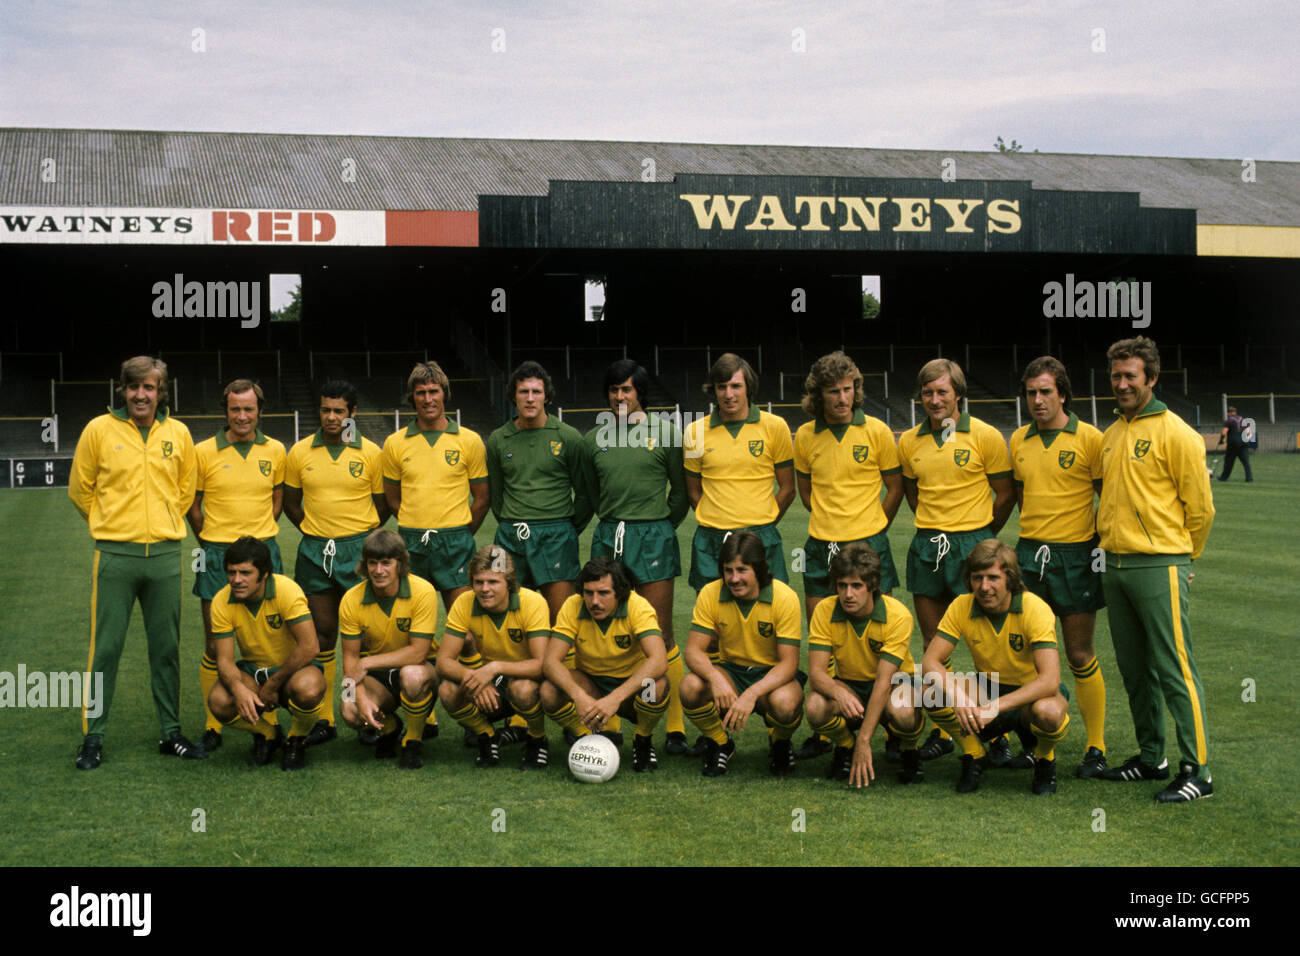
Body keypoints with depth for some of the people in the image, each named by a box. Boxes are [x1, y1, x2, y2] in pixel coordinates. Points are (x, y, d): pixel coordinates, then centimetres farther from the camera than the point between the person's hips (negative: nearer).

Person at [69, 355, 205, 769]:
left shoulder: (178, 433, 6)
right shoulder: (99, 429, -1)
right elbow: (80, 490, 7)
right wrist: (109, 526, 10)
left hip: (166, 554, 3)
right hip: (115, 554, -2)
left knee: (166, 648, 9)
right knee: (105, 648, 0)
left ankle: (171, 733, 19)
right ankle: (92, 738, 10)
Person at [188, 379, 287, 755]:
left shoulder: (275, 450, 5)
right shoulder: (204, 452, -1)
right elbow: (192, 505, 8)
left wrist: (260, 535, 11)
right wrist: (211, 542, 5)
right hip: (217, 556, -2)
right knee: (216, 646, 1)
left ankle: (268, 722, 17)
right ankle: (212, 727, 11)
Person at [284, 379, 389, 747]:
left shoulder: (371, 453, -1)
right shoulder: (300, 452, 4)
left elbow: (382, 506, 6)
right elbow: (291, 503, 15)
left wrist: (359, 535, 5)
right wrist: (317, 531, 9)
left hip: (359, 549, -2)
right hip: (314, 551, 2)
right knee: (322, 632, 5)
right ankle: (323, 719, 11)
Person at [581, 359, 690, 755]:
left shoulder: (665, 432, 1)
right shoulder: (594, 439, 10)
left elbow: (681, 489, 8)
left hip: (653, 537, -3)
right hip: (608, 537, 3)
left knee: (660, 638, -3)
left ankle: (675, 726, 4)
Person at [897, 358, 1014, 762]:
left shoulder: (985, 436, -4)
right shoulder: (909, 441, 8)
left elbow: (1005, 494, 2)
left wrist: (980, 534, 6)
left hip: (972, 544, -4)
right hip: (926, 546, 4)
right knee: (933, 647, 9)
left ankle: (998, 734, 4)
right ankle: (941, 731, 18)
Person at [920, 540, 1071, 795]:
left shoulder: (1035, 609, -24)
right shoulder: (962, 607, -13)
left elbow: (1049, 680, -34)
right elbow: (930, 662, -17)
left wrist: (996, 706, -43)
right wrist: (958, 697, -38)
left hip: (1032, 693, -3)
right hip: (988, 688, 3)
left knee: (1048, 712, -39)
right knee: (932, 689, -25)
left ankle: (1045, 760, -1)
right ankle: (974, 756, 1)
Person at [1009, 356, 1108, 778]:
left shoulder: (1089, 438, -6)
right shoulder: (1018, 440, 9)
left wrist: (1098, 541, -8)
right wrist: (1034, 536, 12)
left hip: (1075, 556, -4)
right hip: (1029, 552, 4)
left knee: (1080, 656, 1)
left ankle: (1096, 747, 13)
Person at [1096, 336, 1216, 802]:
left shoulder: (1175, 433, -8)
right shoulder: (1111, 435, 14)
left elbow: (1200, 506, -5)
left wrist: (1179, 556, 4)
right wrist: (1109, 537, 16)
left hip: (1158, 566, -7)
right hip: (1114, 565, 7)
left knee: (1174, 670, -5)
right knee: (1134, 670, 13)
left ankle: (1196, 769, 1)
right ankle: (1151, 758, 24)